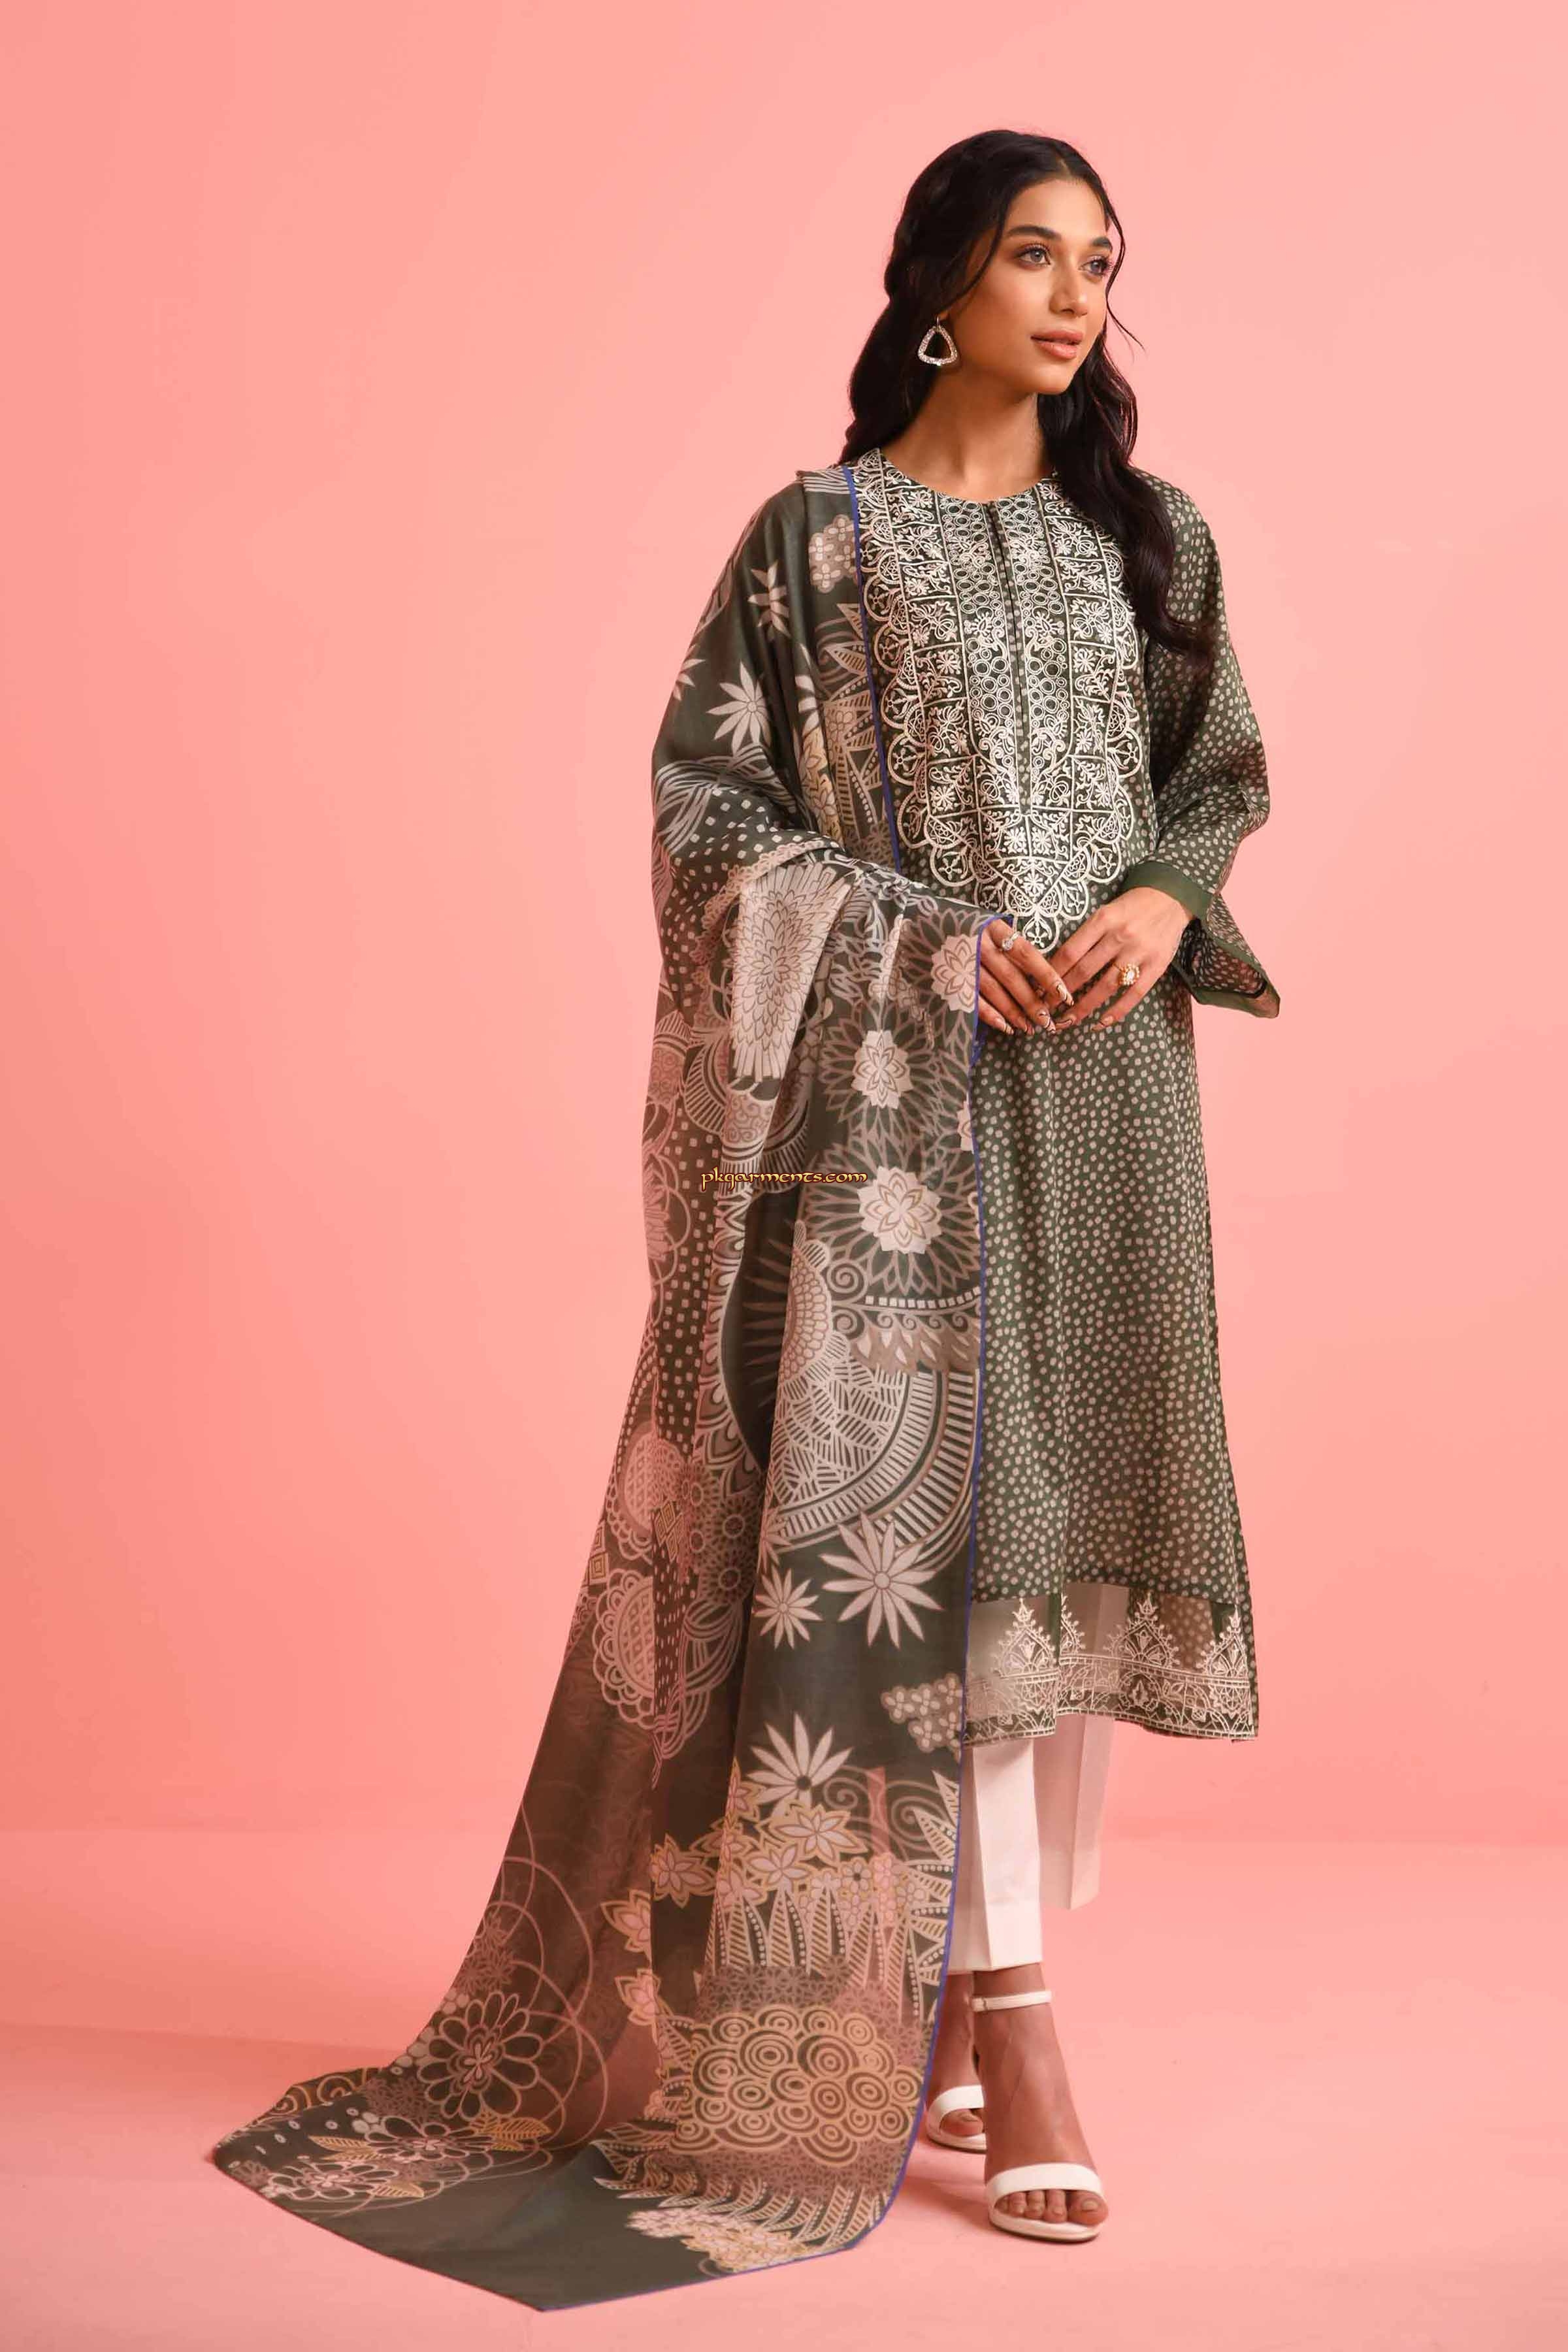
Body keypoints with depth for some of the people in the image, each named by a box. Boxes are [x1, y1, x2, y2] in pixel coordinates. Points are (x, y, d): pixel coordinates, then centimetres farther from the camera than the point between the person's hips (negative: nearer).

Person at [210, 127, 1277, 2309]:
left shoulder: (1148, 536, 11)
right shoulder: (819, 535, 0)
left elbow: (1223, 774, 16)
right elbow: (706, 794, -3)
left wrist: (1164, 900, -6)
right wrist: (927, 940, -13)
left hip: (1102, 1091, 5)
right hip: (897, 1094, -4)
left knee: (1064, 1512, 5)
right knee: (921, 1516, -6)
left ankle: (989, 1965, 19)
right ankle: (1001, 2021, 0)